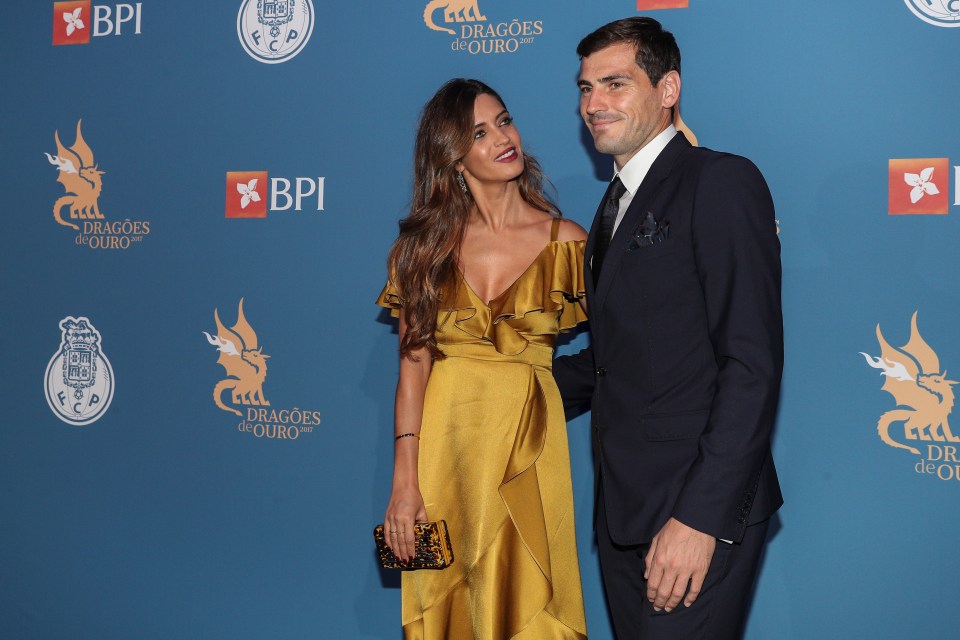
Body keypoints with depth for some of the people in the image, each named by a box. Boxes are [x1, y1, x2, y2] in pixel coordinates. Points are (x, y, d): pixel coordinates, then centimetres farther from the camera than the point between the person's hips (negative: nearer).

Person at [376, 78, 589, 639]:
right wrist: (405, 480, -8)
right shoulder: (427, 243, 2)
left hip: (527, 443, -1)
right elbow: (413, 362, -2)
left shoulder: (567, 240, 0)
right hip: (444, 438, 1)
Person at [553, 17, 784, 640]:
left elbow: (753, 363, -17)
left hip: (699, 509, -8)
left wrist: (701, 516, -21)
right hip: (624, 506, 8)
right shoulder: (615, 204, 18)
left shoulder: (722, 181, -9)